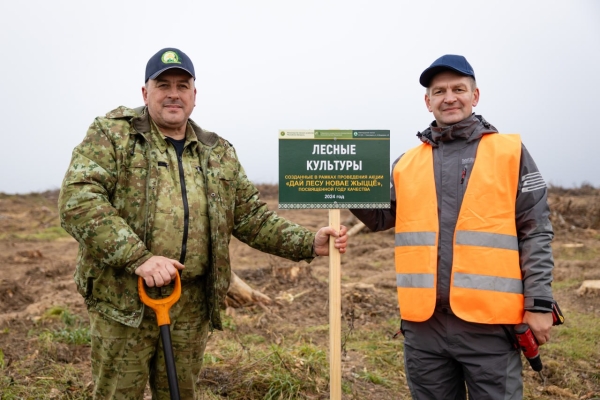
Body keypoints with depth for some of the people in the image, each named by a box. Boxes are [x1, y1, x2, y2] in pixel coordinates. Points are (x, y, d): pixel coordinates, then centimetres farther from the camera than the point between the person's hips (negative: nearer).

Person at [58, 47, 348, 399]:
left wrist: (309, 244, -4)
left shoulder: (219, 153, 11)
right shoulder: (112, 134, -3)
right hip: (124, 300, -4)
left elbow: (254, 217, 11)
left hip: (193, 305, 4)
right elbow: (77, 199, -16)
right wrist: (139, 258, -25)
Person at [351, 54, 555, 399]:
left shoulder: (510, 152, 1)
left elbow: (535, 233, -1)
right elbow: (380, 217, 13)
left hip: (489, 322, -3)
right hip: (423, 323, 4)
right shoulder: (407, 163, 11)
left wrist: (539, 303, -7)